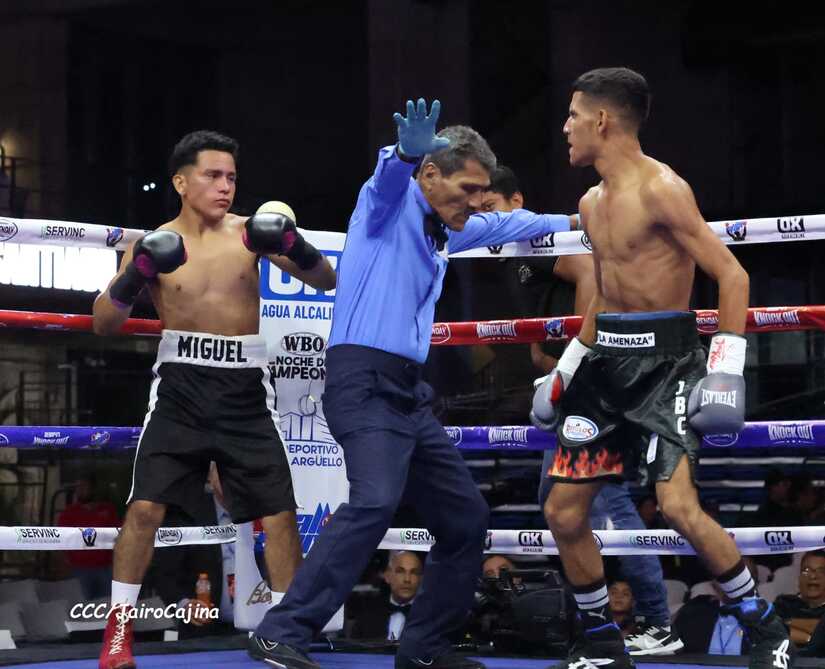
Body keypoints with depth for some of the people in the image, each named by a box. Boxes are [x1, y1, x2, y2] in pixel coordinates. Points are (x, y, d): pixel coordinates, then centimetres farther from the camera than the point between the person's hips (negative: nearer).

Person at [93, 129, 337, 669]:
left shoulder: (249, 234, 1)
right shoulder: (154, 245, 0)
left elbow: (326, 282, -1)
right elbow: (104, 324, -3)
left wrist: (295, 247, -22)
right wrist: (135, 275, -21)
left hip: (245, 388, 1)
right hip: (181, 386, -1)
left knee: (280, 512, -1)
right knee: (146, 506, -9)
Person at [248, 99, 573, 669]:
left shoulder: (444, 230, 23)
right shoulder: (390, 203, -1)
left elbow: (502, 225, 43)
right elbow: (391, 175, -27)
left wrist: (572, 221, 54)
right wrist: (407, 153, -49)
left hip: (409, 392, 10)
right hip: (365, 380, -10)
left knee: (466, 518, 10)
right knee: (375, 502, -30)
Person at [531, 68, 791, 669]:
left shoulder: (660, 189, -13)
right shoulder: (592, 204, 14)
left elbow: (731, 274, -15)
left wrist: (727, 366, -22)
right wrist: (567, 366, 25)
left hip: (664, 361, -8)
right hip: (608, 360, 9)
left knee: (679, 507, -22)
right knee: (564, 512, 5)